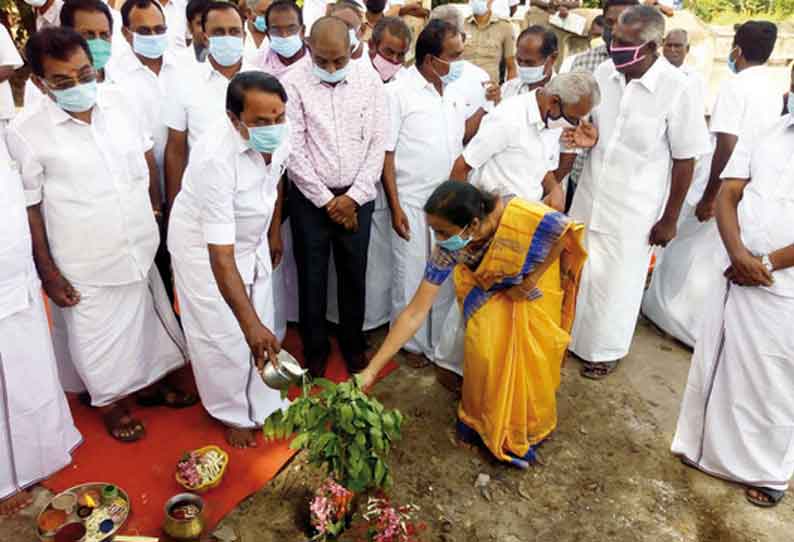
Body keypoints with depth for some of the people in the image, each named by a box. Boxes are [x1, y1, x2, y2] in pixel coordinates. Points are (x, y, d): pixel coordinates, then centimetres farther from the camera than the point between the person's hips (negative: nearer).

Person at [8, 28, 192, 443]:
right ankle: (109, 402, 38)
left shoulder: (116, 101, -4)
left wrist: (156, 210, 11)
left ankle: (150, 382, 46)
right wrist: (48, 273, -8)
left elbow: (146, 155, 11)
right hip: (85, 265, -4)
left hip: (138, 250, 4)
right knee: (98, 338, 14)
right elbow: (27, 208, -10)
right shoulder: (25, 131, -16)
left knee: (145, 320, 22)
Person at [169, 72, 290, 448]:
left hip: (252, 240, 6)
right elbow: (221, 255, -39)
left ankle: (266, 408, 32)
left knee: (262, 329, 12)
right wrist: (250, 322, -43)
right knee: (222, 338, 4)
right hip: (204, 245, -6)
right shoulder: (217, 158, -38)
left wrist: (271, 235, 16)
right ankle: (233, 415, 28)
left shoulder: (278, 136, -17)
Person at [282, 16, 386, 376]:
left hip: (357, 197, 2)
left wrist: (353, 197, -8)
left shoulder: (369, 79, -2)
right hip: (310, 198, -1)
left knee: (354, 275, 12)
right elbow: (294, 149, -9)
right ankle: (315, 348, 28)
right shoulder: (293, 83, -8)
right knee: (311, 277, 8)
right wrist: (327, 200, -10)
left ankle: (353, 343, 33)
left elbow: (378, 142, -2)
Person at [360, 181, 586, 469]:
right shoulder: (448, 248, -32)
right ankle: (480, 416, 16)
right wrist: (371, 370, -31)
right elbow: (415, 313, -28)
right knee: (482, 350, -13)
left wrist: (532, 279, -21)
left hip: (535, 284, -1)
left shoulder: (525, 217, -43)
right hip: (490, 288, 1)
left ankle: (527, 427, 29)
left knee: (533, 357, 2)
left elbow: (567, 231, -19)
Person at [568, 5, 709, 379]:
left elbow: (685, 160, -10)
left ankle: (607, 349, 34)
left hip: (634, 208, -4)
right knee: (576, 273, 17)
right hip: (589, 196, 5)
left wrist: (669, 219, -6)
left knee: (616, 283, 10)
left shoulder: (677, 90, -17)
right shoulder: (605, 72, -5)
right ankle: (572, 334, 40)